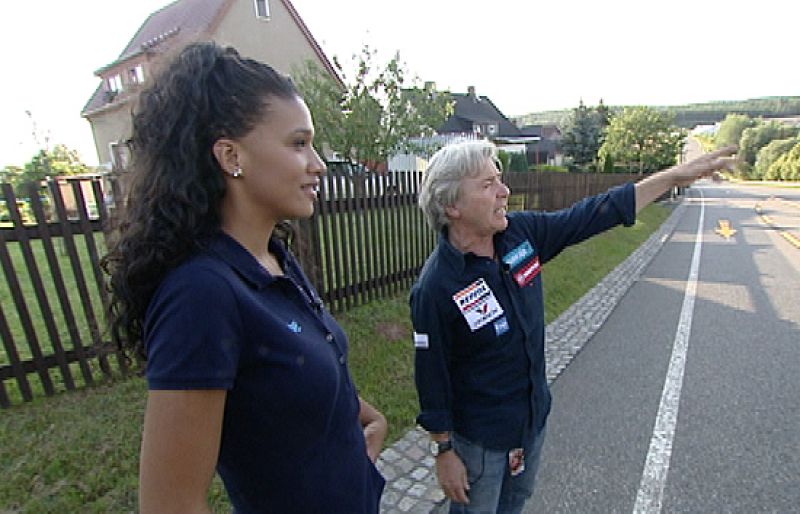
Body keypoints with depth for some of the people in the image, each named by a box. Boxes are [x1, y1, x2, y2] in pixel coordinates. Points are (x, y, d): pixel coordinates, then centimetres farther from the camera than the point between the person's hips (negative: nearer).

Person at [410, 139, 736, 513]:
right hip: (479, 439, -6)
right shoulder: (435, 287, -30)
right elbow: (432, 379, -21)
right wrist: (444, 452, -11)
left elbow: (590, 216, -2)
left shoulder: (520, 232, -13)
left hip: (534, 417, 6)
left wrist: (676, 175, 1)